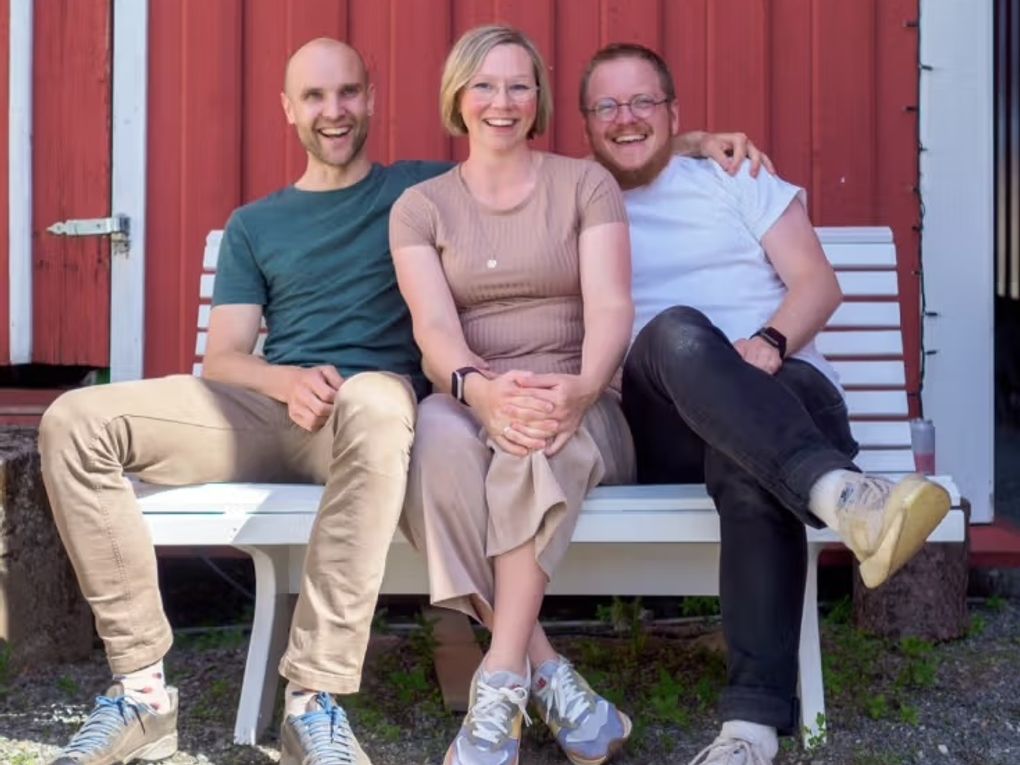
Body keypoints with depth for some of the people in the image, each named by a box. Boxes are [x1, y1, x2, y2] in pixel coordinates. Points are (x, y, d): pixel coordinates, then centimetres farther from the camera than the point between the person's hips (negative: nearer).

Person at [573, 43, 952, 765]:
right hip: (667, 431, 0)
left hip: (789, 394, 0)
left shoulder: (735, 181, 20)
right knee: (676, 330, -36)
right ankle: (841, 493, -57)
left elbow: (818, 284, 9)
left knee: (749, 469, -39)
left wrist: (769, 342, -13)